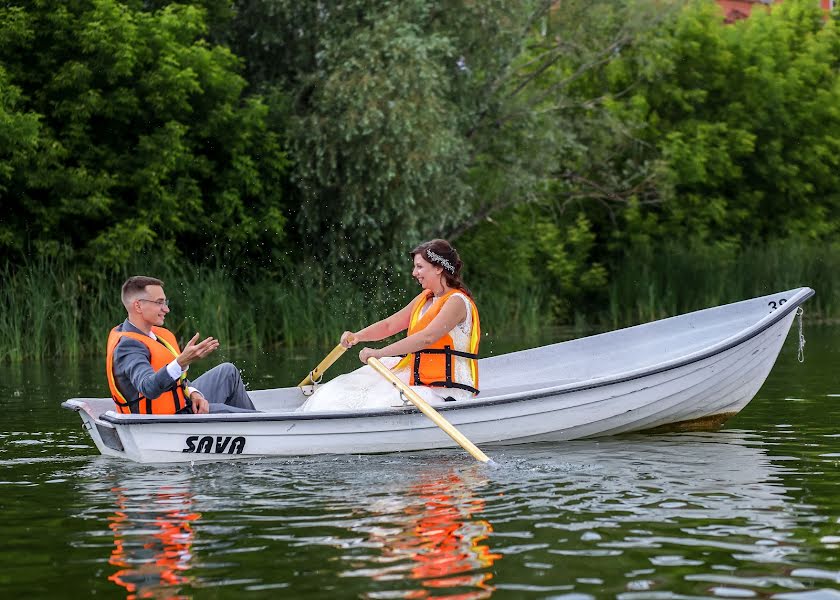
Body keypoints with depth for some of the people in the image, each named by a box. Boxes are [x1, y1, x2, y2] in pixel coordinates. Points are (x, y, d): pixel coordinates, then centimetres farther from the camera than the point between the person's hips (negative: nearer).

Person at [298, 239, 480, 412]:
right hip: (419, 382, 10)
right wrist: (357, 337, -5)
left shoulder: (456, 302, -14)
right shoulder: (424, 299, 16)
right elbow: (389, 325, 14)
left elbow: (427, 337, -27)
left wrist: (380, 353, -30)